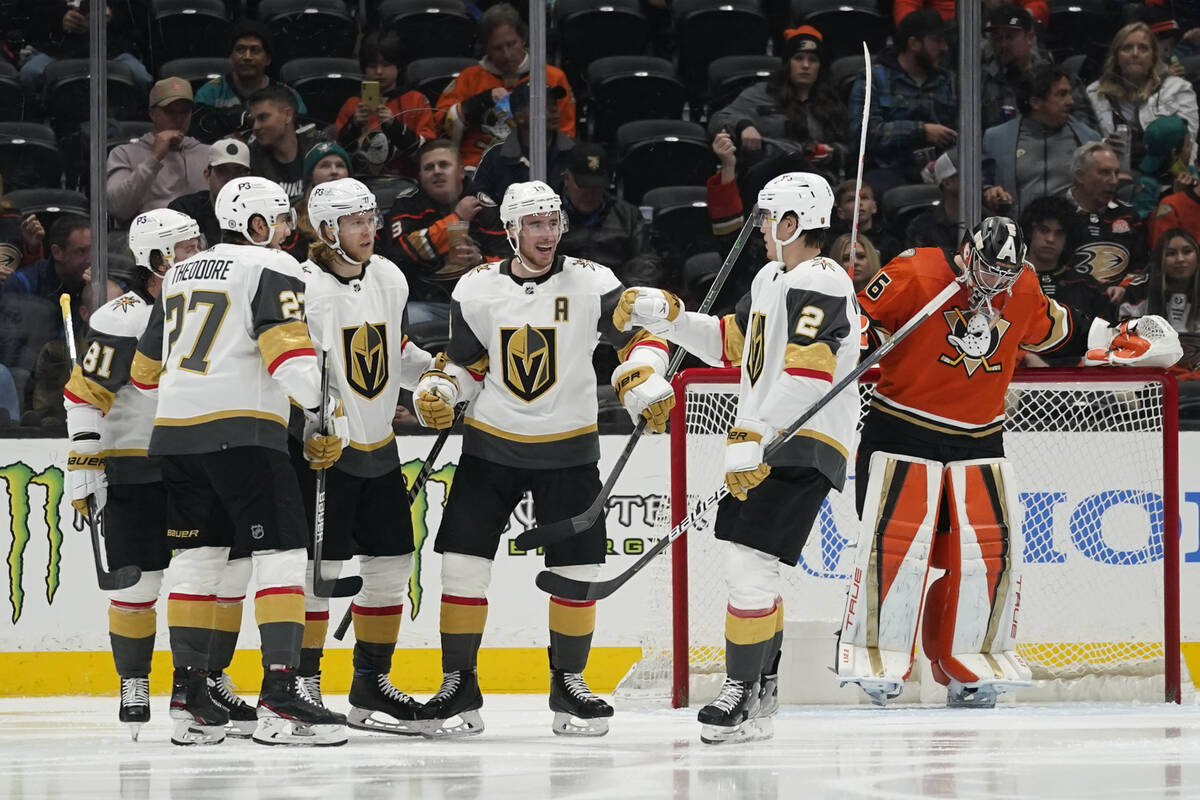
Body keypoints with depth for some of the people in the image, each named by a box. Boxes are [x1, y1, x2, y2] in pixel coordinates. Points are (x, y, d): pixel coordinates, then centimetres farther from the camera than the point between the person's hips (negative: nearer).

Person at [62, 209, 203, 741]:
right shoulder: (121, 319, -14)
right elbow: (84, 394, -15)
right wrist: (84, 464, -20)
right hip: (132, 473, -6)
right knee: (137, 581, -4)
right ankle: (133, 686, 9)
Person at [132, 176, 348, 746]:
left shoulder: (180, 275, 21)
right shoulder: (271, 269, -2)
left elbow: (149, 365, 29)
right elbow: (286, 348, -18)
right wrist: (324, 412, -15)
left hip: (176, 432, 8)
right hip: (242, 430, -8)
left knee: (196, 556, 14)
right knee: (280, 553, -7)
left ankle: (189, 698, 13)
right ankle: (279, 698, -18)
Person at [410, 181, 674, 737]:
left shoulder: (592, 284, -7)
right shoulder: (476, 290, -2)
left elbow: (641, 338, -4)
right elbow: (467, 364, 9)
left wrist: (645, 381, -24)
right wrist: (437, 390, -10)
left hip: (568, 450, -1)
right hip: (491, 445, 1)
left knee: (576, 569, -2)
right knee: (462, 560, -7)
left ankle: (568, 683, 16)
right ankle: (459, 687, 5)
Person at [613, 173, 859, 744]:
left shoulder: (821, 283, -16)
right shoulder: (771, 279, 18)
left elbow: (803, 378, -25)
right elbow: (729, 344, 26)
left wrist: (751, 441, -29)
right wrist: (664, 315, 15)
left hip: (804, 448, -10)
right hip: (761, 440, 10)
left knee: (751, 563, -14)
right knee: (750, 566, 16)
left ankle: (743, 696, -7)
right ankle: (762, 686, 30)